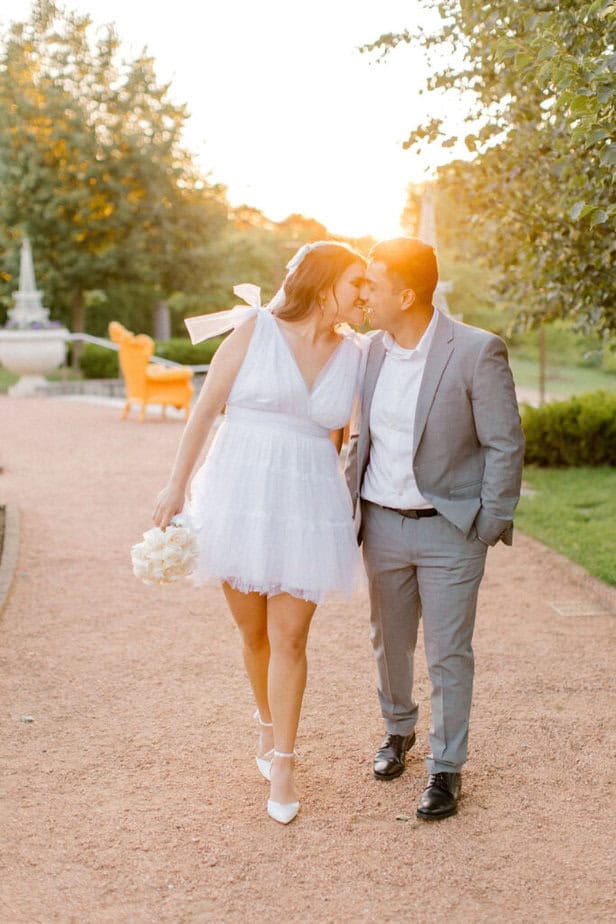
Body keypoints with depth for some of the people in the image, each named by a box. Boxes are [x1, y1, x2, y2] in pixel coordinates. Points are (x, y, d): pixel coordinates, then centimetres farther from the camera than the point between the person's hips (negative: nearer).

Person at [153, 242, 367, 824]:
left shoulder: (352, 355, 4)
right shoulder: (256, 330, -6)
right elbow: (206, 406, -4)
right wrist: (177, 485, -6)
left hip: (307, 508, 2)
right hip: (240, 498, -1)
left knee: (289, 639, 1)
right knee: (252, 631, 12)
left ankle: (282, 765, 14)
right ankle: (268, 724, 38)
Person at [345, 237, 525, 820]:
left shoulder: (476, 352, -16)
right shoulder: (374, 347, 0)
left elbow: (505, 445, -11)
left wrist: (490, 526, -10)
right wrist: (351, 497, 9)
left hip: (450, 530, -5)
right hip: (383, 525, 5)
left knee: (449, 655, 4)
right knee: (389, 640, 19)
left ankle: (446, 767, 19)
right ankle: (398, 728, 43)